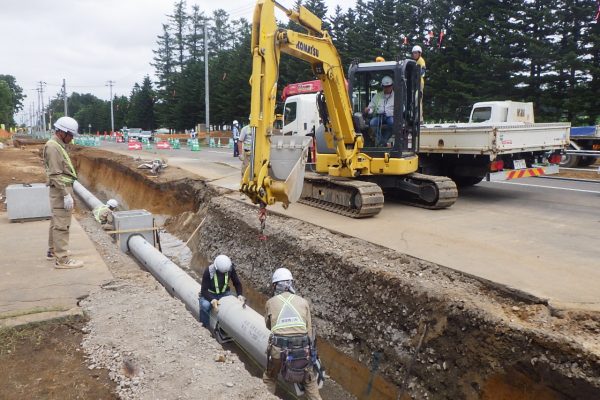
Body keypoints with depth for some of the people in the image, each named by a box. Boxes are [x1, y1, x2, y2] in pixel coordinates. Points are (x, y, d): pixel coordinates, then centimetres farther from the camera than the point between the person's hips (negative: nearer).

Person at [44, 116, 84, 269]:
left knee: (56, 222, 20)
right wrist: (66, 194, -23)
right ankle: (62, 259, -7)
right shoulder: (53, 146, -16)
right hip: (61, 189, -11)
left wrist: (69, 192, 20)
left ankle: (53, 251, 32)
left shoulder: (58, 145, 14)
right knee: (62, 225, -9)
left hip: (63, 189, 11)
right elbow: (56, 174, -21)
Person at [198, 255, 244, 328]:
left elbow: (237, 283, -4)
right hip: (210, 294, -3)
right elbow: (204, 290, -22)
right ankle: (205, 328, -16)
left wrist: (240, 295, -22)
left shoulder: (230, 268, -17)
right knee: (205, 305, -35)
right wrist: (212, 300, -40)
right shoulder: (208, 271, -25)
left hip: (224, 293, 3)